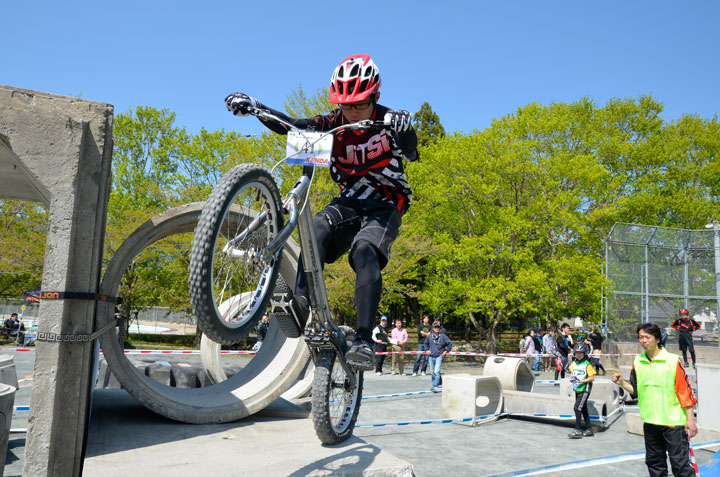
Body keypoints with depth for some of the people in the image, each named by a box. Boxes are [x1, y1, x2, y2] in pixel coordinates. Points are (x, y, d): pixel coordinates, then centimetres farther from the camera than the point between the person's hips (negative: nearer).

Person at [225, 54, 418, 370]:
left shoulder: (389, 121, -8)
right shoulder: (335, 124, -1)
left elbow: (410, 153, -25)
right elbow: (291, 126, -11)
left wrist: (404, 133, -48)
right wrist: (252, 105, -27)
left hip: (385, 204, -3)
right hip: (349, 201, 3)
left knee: (364, 250, -32)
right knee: (316, 230, -30)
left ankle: (364, 341, -36)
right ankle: (302, 303, -43)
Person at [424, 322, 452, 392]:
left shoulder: (443, 336, -4)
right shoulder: (429, 336, 2)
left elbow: (450, 343, 5)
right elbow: (426, 343, 22)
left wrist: (446, 351, 2)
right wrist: (427, 350, 10)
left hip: (439, 356, -3)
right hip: (431, 356, 3)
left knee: (436, 371, -14)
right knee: (432, 372, 10)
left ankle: (435, 386, -11)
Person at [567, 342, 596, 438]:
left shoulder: (587, 364, -14)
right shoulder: (574, 363, 7)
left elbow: (592, 378, -15)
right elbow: (572, 372, 19)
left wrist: (581, 381, -23)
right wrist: (571, 377, -3)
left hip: (585, 389, -8)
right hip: (577, 389, 8)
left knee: (577, 408, -14)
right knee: (583, 409, 14)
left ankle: (578, 430, -9)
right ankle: (589, 429, 25)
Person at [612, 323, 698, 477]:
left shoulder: (673, 360, -8)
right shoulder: (638, 362, 6)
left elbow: (685, 390, -7)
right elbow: (635, 390, 14)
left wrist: (690, 419, -9)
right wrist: (622, 383, -5)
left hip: (673, 421, -5)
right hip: (650, 422, 5)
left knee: (681, 463, -4)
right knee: (654, 463, 15)